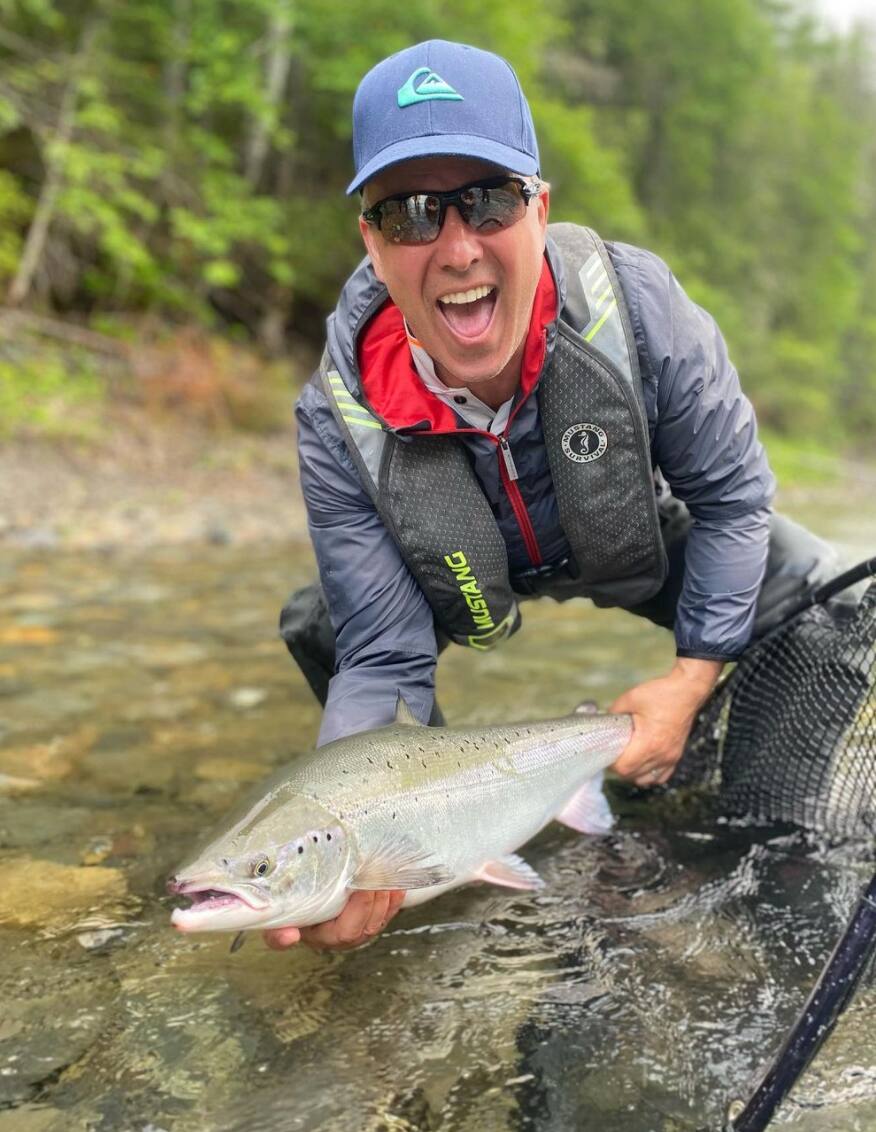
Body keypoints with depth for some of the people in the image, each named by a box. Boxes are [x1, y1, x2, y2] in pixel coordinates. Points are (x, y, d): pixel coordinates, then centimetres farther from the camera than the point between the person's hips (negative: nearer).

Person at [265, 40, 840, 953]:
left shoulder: (636, 305, -34)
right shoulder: (341, 422, -32)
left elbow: (731, 493, -18)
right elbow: (384, 660, -27)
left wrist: (694, 675, -21)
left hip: (643, 546, 0)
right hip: (471, 577, 1)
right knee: (318, 630, -16)